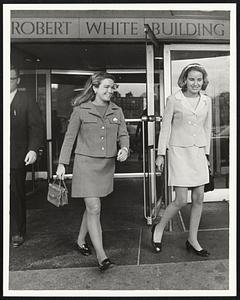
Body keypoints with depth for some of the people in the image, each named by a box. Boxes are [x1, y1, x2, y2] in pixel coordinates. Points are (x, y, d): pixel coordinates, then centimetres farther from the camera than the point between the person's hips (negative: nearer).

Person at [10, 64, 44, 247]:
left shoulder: (27, 101, 1)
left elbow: (37, 127, -5)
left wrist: (33, 149, -17)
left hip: (17, 159, -2)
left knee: (16, 197, 8)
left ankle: (18, 232, 24)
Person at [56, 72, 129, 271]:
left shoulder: (116, 111, 7)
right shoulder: (81, 110, -3)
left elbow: (123, 135, 8)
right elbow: (70, 137, 0)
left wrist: (124, 149, -14)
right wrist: (62, 163, -1)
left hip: (107, 165, 5)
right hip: (86, 163, -4)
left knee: (92, 207, 15)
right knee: (94, 209, -9)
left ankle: (81, 241, 36)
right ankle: (101, 257, -1)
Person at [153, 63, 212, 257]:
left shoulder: (206, 101, 9)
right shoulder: (174, 100, -3)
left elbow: (207, 129, 15)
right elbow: (165, 127, -1)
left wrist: (206, 154, 13)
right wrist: (161, 154, -3)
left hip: (198, 153, 5)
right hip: (179, 151, -5)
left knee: (199, 198, 6)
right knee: (181, 201, -6)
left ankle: (192, 240, 23)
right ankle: (159, 229, 20)